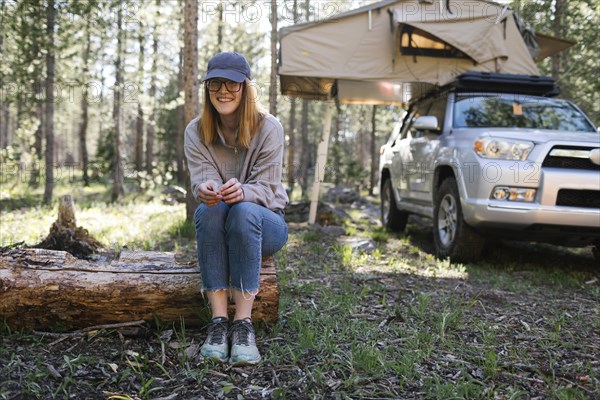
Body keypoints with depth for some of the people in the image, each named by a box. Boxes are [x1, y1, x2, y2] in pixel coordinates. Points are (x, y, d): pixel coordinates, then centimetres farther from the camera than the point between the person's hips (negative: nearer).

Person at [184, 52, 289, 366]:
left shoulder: (268, 128, -10)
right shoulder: (196, 131, -2)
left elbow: (266, 187, -16)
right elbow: (201, 179, -14)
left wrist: (241, 192, -41)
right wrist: (205, 190, -40)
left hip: (265, 224, -1)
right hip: (216, 228, 2)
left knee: (244, 211, -37)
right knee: (208, 210, -34)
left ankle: (244, 324, -37)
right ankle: (219, 321, -35)